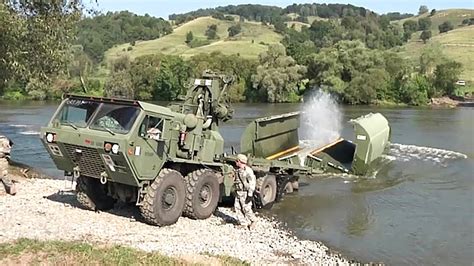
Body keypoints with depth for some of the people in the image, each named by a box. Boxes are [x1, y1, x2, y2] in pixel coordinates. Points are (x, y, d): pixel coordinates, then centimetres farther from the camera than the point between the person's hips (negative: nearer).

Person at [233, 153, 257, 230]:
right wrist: (236, 191, 22)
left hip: (245, 193, -9)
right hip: (238, 192, 9)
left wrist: (250, 194, -21)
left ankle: (253, 220, 17)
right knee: (237, 207, 4)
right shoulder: (238, 170, 12)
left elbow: (252, 182, -18)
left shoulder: (248, 170, -15)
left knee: (246, 208, -6)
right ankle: (243, 223, 12)